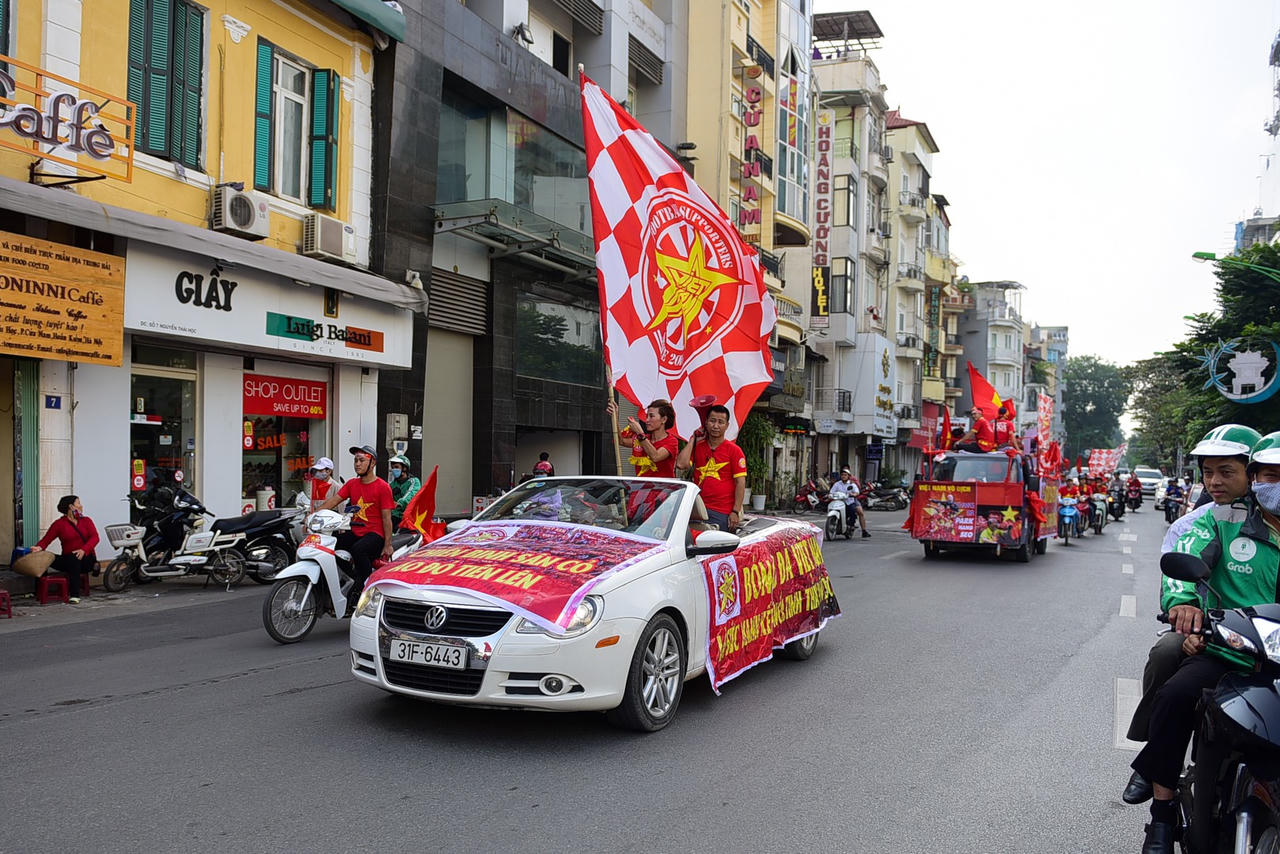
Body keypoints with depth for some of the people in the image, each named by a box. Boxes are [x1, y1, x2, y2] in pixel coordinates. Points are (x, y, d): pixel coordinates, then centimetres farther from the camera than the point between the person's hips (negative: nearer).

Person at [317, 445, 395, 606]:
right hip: (354, 532, 6)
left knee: (358, 549, -35)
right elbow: (333, 500, 4)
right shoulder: (352, 484, 14)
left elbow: (386, 518, -8)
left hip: (375, 534, -6)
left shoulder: (382, 487, -4)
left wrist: (387, 545, -13)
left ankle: (366, 585, -18)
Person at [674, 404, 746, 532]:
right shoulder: (697, 447, 12)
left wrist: (735, 512, -10)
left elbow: (740, 483, -3)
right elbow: (681, 464, -5)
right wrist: (693, 440, 3)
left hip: (722, 513, -3)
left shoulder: (734, 450, 1)